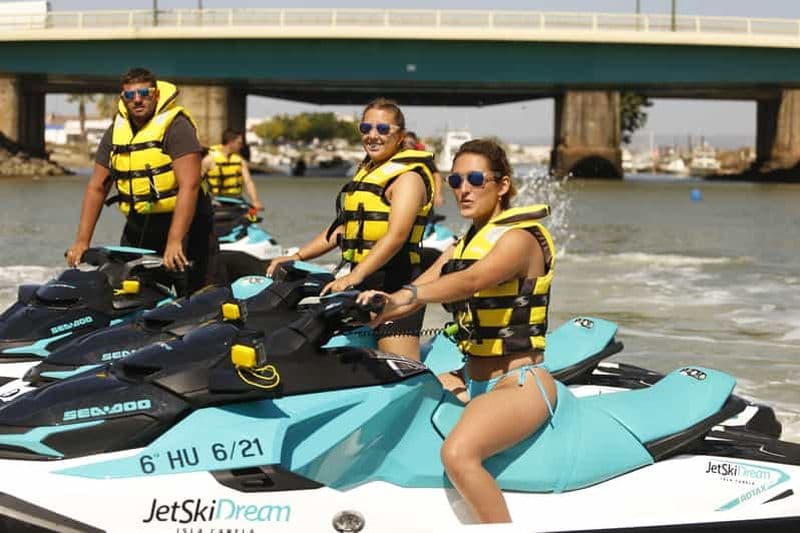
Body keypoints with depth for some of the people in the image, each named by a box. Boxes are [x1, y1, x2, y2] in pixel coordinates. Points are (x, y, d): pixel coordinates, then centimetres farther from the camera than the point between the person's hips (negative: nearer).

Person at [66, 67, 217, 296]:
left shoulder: (176, 126, -13)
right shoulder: (116, 131, 6)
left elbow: (189, 186, -22)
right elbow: (96, 187, 10)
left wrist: (174, 242, -30)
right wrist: (82, 241, 2)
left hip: (183, 225, -6)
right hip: (138, 230, 6)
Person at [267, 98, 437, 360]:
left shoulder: (408, 175, -8)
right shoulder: (367, 172, 21)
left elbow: (396, 236, -21)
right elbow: (343, 228, 25)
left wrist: (355, 276, -31)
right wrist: (296, 257, 16)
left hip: (397, 284, -9)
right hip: (364, 283, 10)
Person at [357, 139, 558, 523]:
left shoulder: (518, 237, -12)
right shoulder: (463, 245, 15)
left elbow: (472, 281, -31)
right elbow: (419, 289, 6)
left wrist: (401, 297, -45)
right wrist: (358, 309, -12)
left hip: (520, 384, -9)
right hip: (473, 381, 9)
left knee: (458, 453, -34)